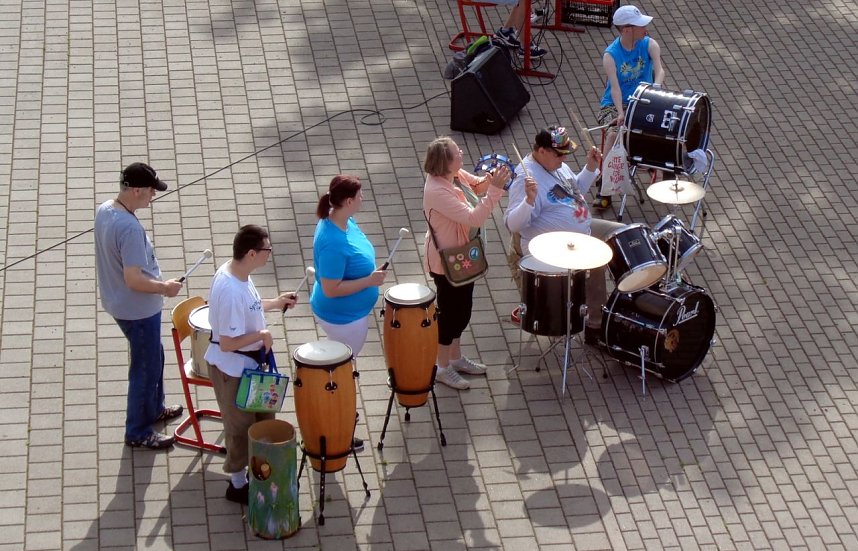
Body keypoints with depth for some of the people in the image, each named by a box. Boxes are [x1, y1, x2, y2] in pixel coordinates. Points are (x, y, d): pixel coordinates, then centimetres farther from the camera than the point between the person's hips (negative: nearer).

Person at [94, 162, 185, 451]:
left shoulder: (103, 211, -3)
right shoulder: (129, 227, -32)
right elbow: (134, 279, -32)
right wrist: (164, 287, -15)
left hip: (118, 303, 9)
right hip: (138, 310, -9)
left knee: (153, 356, 28)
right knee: (146, 368, 8)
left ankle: (154, 408, 47)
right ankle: (138, 433, 22)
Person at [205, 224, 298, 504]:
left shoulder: (237, 272, -6)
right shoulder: (230, 291, -35)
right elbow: (227, 343, -32)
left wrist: (275, 303, 8)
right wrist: (262, 335, -22)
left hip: (251, 361, 9)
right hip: (233, 368, -9)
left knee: (263, 415, 25)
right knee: (241, 425, 11)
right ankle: (238, 485, 31)